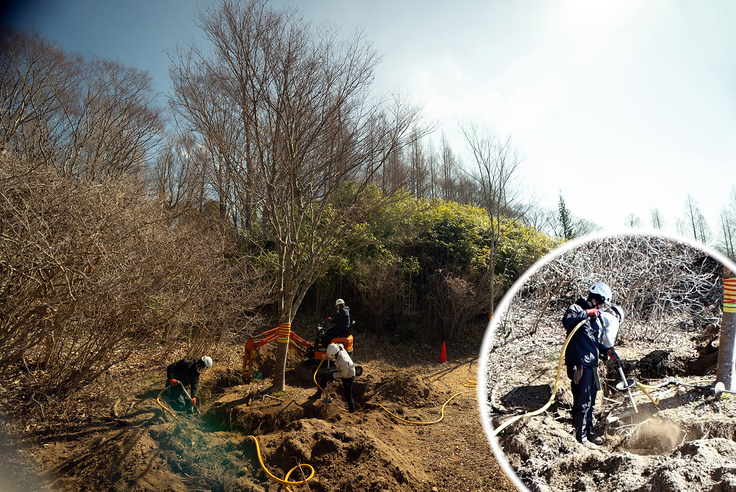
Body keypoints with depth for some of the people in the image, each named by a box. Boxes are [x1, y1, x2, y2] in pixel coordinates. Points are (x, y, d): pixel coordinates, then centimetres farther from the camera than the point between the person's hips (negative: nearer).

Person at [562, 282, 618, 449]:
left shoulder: (596, 317, 19)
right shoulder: (576, 308, -9)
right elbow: (567, 320, -33)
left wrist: (607, 350, 12)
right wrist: (587, 313, -26)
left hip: (592, 364, 9)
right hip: (579, 364, -9)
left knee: (590, 402, 19)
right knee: (582, 402, -3)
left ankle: (590, 433, 33)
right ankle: (581, 437, 8)